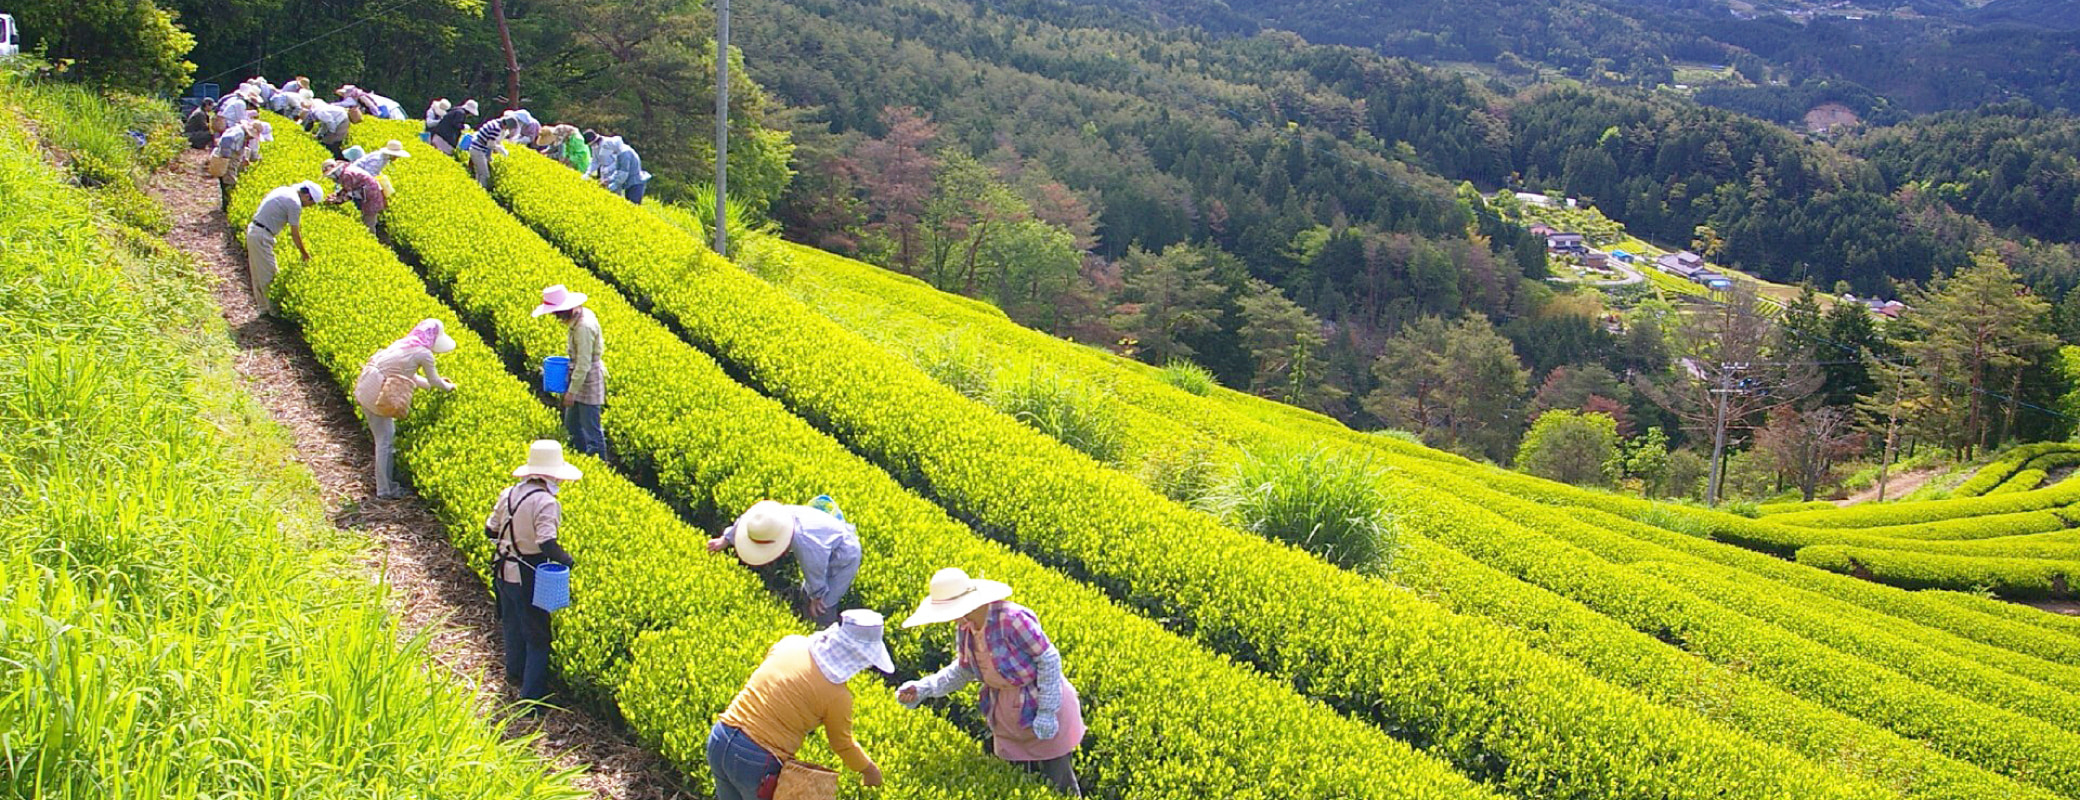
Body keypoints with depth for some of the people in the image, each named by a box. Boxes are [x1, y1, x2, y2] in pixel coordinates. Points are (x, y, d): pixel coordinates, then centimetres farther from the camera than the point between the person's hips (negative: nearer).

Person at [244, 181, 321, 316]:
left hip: (253, 230, 10)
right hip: (262, 236, -10)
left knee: (258, 274, 16)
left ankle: (263, 306, 25)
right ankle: (273, 309, 6)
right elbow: (295, 233, -10)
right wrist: (304, 253, 1)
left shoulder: (285, 191, 12)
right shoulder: (295, 202, -16)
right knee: (269, 275, -1)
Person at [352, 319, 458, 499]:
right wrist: (449, 387, 24)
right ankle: (385, 491, 6)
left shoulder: (402, 343, 18)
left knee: (385, 437, 20)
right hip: (376, 392, -9)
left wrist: (440, 383, 33)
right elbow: (434, 381, 5)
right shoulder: (424, 353, -8)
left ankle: (387, 484, 30)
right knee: (385, 439, 0)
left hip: (364, 389, 9)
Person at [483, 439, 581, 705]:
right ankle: (531, 699, 6)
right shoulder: (546, 503, -22)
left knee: (513, 625, 28)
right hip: (529, 577, -7)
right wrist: (568, 561, -15)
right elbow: (547, 544, -30)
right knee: (537, 637, 6)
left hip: (504, 571, 7)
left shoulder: (508, 494, 0)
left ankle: (515, 673, 50)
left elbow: (490, 530, 8)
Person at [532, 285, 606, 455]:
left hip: (588, 379, -10)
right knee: (571, 424, 19)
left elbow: (583, 364, -25)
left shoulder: (583, 326, -27)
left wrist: (572, 391, -20)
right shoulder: (582, 314, 3)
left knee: (591, 429, -1)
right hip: (581, 376, 10)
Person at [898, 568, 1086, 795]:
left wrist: (1046, 711, -21)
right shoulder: (965, 631, -4)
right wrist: (923, 688, -2)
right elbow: (962, 671, 11)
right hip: (1008, 715, 7)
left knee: (1057, 781, 3)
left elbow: (1049, 659, -23)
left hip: (1042, 703, -7)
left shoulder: (1011, 619, -29)